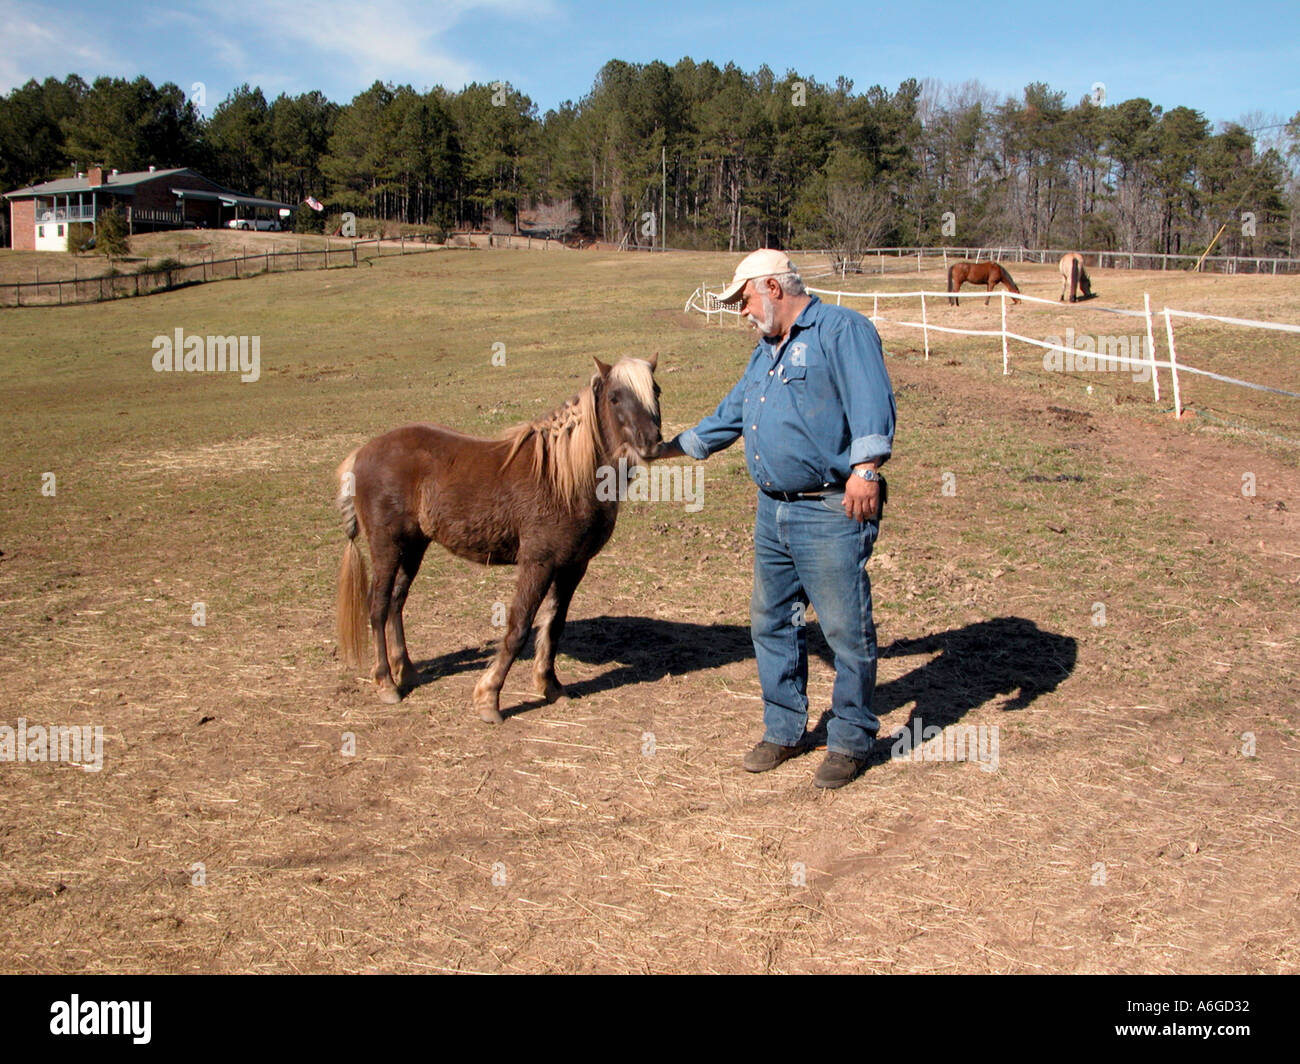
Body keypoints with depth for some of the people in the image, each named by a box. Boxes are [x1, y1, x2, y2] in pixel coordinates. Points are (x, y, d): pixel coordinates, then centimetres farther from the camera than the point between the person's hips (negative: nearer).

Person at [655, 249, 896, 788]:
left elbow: (871, 400, -20)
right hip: (773, 511, 9)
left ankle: (851, 740, 14)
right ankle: (784, 730, 29)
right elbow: (731, 415, 30)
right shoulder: (766, 351, 20)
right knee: (771, 623, 15)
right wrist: (666, 448, 32)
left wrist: (865, 467, -33)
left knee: (846, 628, -1)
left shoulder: (841, 329, -7)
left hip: (832, 512, -9)